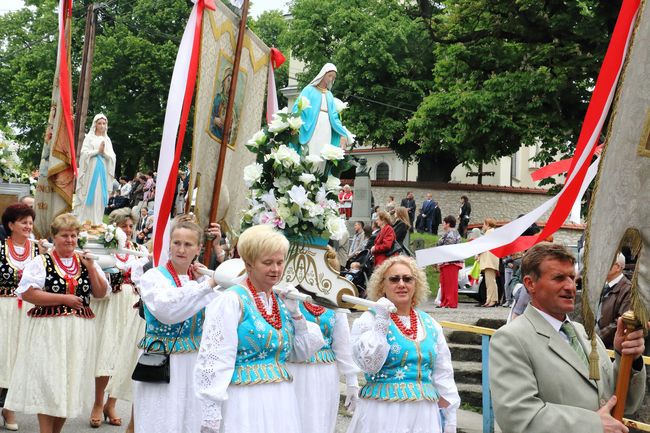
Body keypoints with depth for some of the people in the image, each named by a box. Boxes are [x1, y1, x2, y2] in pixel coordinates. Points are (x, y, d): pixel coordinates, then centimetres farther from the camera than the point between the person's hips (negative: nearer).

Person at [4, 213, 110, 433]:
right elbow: (27, 293, -13)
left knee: (70, 383, 8)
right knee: (48, 383, -4)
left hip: (79, 331, 4)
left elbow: (101, 293, 8)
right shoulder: (42, 262, -3)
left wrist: (91, 268, -6)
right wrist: (64, 298, -15)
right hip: (49, 330, -4)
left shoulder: (86, 262, 11)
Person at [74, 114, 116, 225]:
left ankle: (96, 222, 1)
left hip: (103, 171, 3)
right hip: (91, 170, -3)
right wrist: (98, 151, -11)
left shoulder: (107, 140, 15)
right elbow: (84, 153, -6)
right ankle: (83, 222, -6)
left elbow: (112, 157, 7)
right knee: (88, 196, -6)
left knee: (99, 197, 0)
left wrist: (104, 152, -11)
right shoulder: (89, 137, 5)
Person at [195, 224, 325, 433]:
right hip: (245, 401, -6)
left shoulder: (281, 301, 11)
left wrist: (296, 314, 3)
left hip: (281, 400, 6)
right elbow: (214, 361, -14)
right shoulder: (231, 301, -9)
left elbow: (302, 354, 16)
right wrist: (210, 415, -18)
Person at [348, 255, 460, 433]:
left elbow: (443, 375, 13)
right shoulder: (369, 320, -2)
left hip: (424, 413, 4)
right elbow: (369, 365, -15)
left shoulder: (430, 324, 9)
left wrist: (450, 419, 10)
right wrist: (381, 322, -17)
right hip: (383, 413, -4)